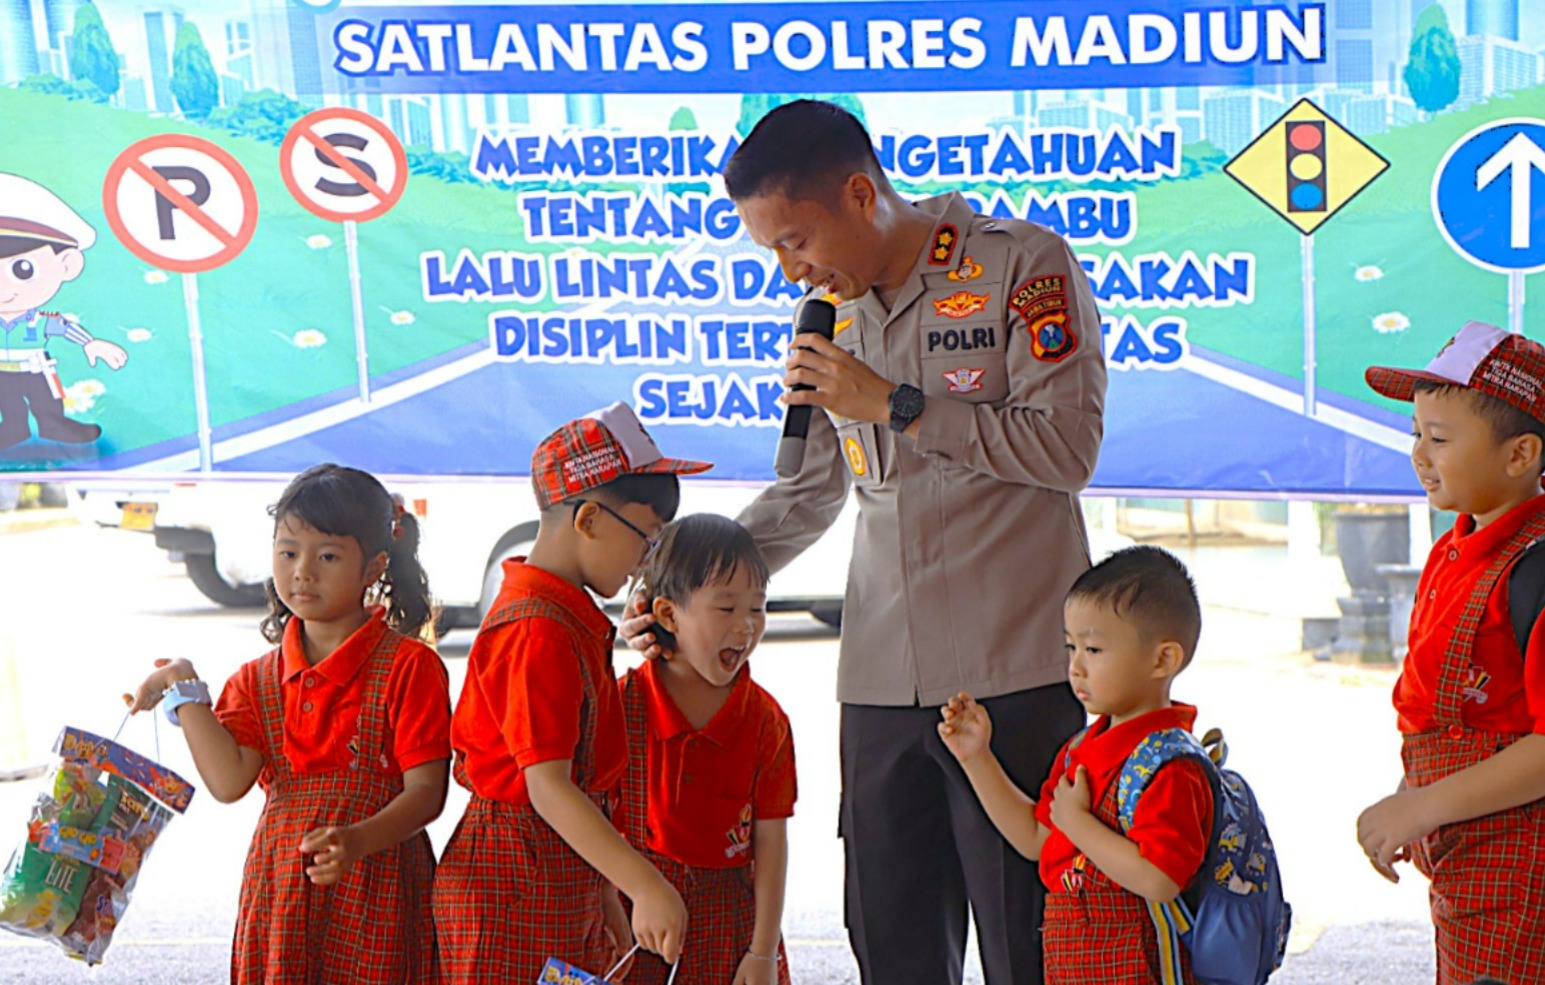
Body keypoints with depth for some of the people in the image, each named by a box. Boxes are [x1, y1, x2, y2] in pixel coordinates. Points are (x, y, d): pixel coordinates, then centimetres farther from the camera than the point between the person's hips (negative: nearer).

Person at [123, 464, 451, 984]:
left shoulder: (409, 666, -5)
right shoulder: (259, 679, 10)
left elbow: (426, 791, -11)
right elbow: (229, 781, -4)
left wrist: (357, 841, -27)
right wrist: (183, 692, -2)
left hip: (376, 896, -4)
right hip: (278, 896, 4)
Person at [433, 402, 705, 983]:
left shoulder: (575, 621, 13)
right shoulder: (538, 633, -18)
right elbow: (547, 789, -24)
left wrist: (607, 901, 17)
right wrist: (645, 886, -28)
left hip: (569, 885, 9)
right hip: (512, 894, -9)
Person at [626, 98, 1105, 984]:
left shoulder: (1025, 266, -3)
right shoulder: (834, 312, 16)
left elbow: (1067, 447, -11)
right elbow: (807, 494, 24)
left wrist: (896, 406, -11)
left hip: (1015, 670, -6)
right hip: (881, 678, 6)